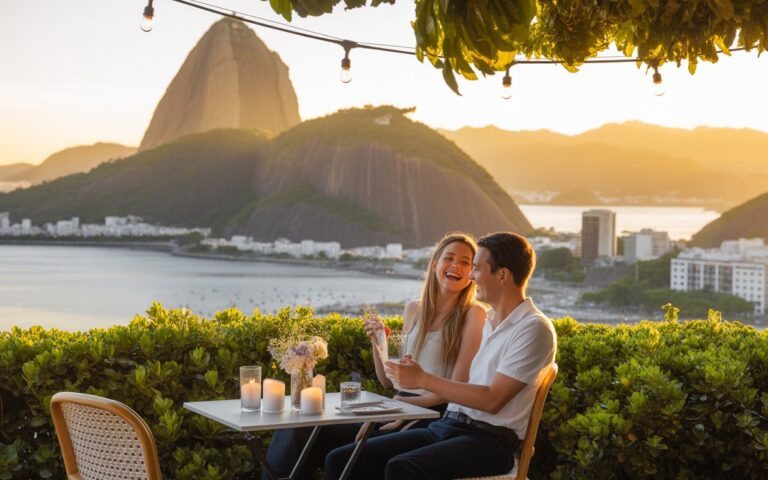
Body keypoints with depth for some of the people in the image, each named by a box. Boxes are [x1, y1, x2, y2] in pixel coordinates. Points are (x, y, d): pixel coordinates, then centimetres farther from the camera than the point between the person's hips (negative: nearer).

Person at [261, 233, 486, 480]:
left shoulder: (472, 314, -1)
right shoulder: (413, 310, 15)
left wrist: (403, 404, -12)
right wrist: (377, 343, 4)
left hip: (434, 417, -5)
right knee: (300, 433, -14)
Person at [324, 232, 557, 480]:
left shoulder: (534, 329, -7)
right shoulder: (490, 321, 20)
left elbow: (492, 400, -15)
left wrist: (422, 379, -11)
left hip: (489, 439, -8)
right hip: (445, 426, 8)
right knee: (340, 460, -7)